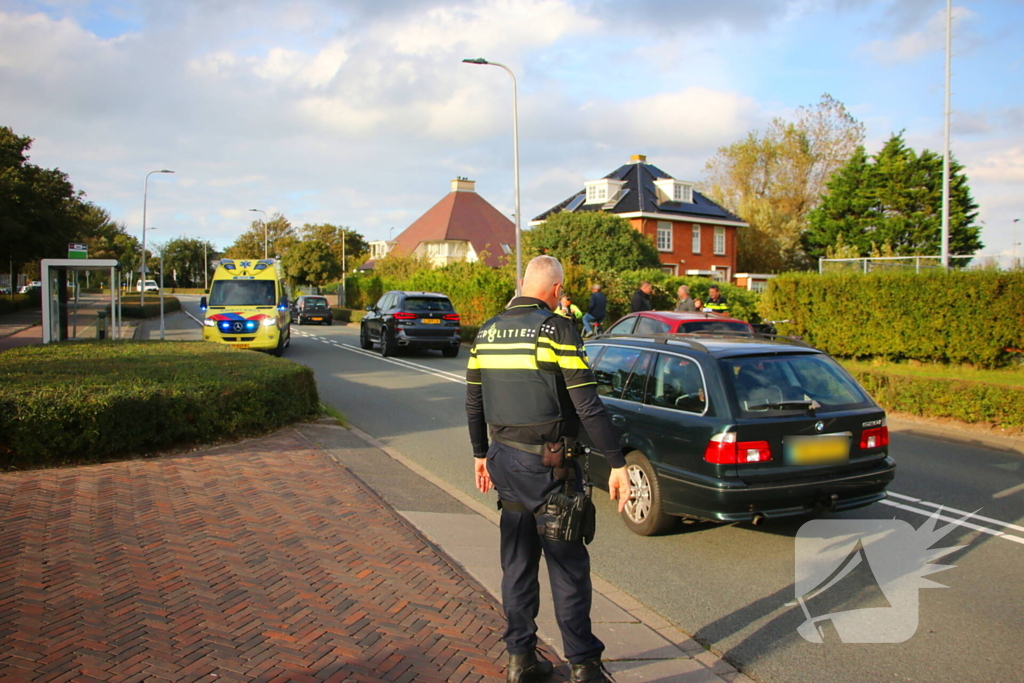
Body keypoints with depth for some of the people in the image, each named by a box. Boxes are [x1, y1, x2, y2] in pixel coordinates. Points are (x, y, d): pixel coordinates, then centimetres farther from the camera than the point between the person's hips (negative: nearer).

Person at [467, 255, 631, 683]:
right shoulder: (556, 330, -13)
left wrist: (481, 455, 23)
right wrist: (617, 464, -12)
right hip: (547, 465, -6)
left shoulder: (487, 332, 7)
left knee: (517, 563, 16)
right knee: (567, 566, 6)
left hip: (505, 459, 6)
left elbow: (474, 402, 12)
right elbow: (588, 406, -17)